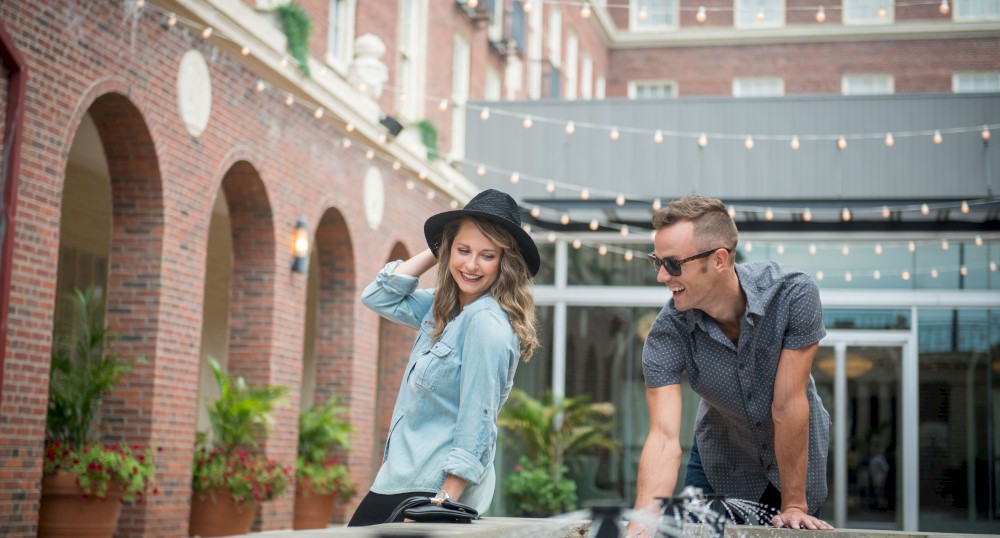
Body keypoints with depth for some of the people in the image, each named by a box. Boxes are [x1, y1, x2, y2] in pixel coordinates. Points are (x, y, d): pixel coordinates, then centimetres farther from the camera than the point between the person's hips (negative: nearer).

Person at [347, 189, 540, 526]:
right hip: (404, 475, 9)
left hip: (434, 487, -9)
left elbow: (476, 423, -20)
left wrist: (445, 501, -21)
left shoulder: (487, 322, -17)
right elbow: (379, 297, 16)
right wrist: (434, 253, 7)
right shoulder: (443, 308, 9)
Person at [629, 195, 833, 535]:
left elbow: (788, 405, -27)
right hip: (721, 464, 1)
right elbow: (664, 437, -32)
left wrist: (794, 506, -21)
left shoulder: (793, 294, -29)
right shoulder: (667, 334, -25)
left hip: (798, 457, -1)